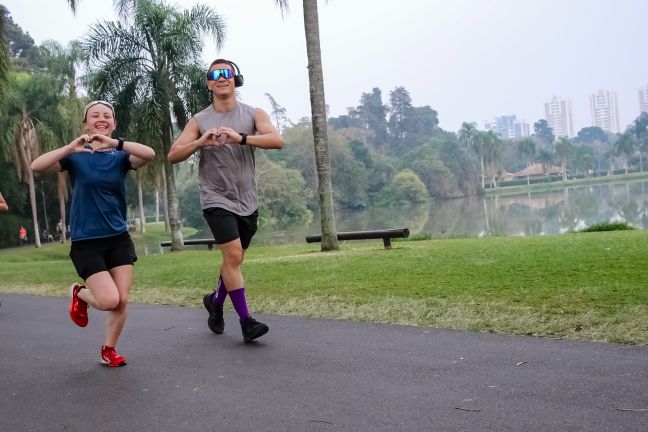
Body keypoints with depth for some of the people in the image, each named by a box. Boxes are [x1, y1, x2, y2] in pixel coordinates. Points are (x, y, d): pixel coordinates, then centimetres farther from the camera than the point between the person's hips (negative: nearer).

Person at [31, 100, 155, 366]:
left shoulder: (120, 157, 3)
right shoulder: (77, 157, -1)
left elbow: (149, 154, -18)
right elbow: (36, 166, -17)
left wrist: (114, 142, -29)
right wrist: (70, 148, -28)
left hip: (119, 238, 3)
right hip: (86, 242, -3)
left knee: (122, 300, 0)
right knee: (109, 300, -13)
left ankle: (108, 351, 21)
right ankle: (78, 294, 20)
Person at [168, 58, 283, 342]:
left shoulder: (253, 115, 2)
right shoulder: (199, 122, 2)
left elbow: (277, 140, -15)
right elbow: (173, 156, -4)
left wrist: (240, 138, -30)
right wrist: (200, 142, -22)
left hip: (248, 202, 3)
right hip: (216, 199, -3)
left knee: (234, 259, 14)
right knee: (233, 255, -16)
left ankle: (215, 300, 39)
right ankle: (245, 320, -9)